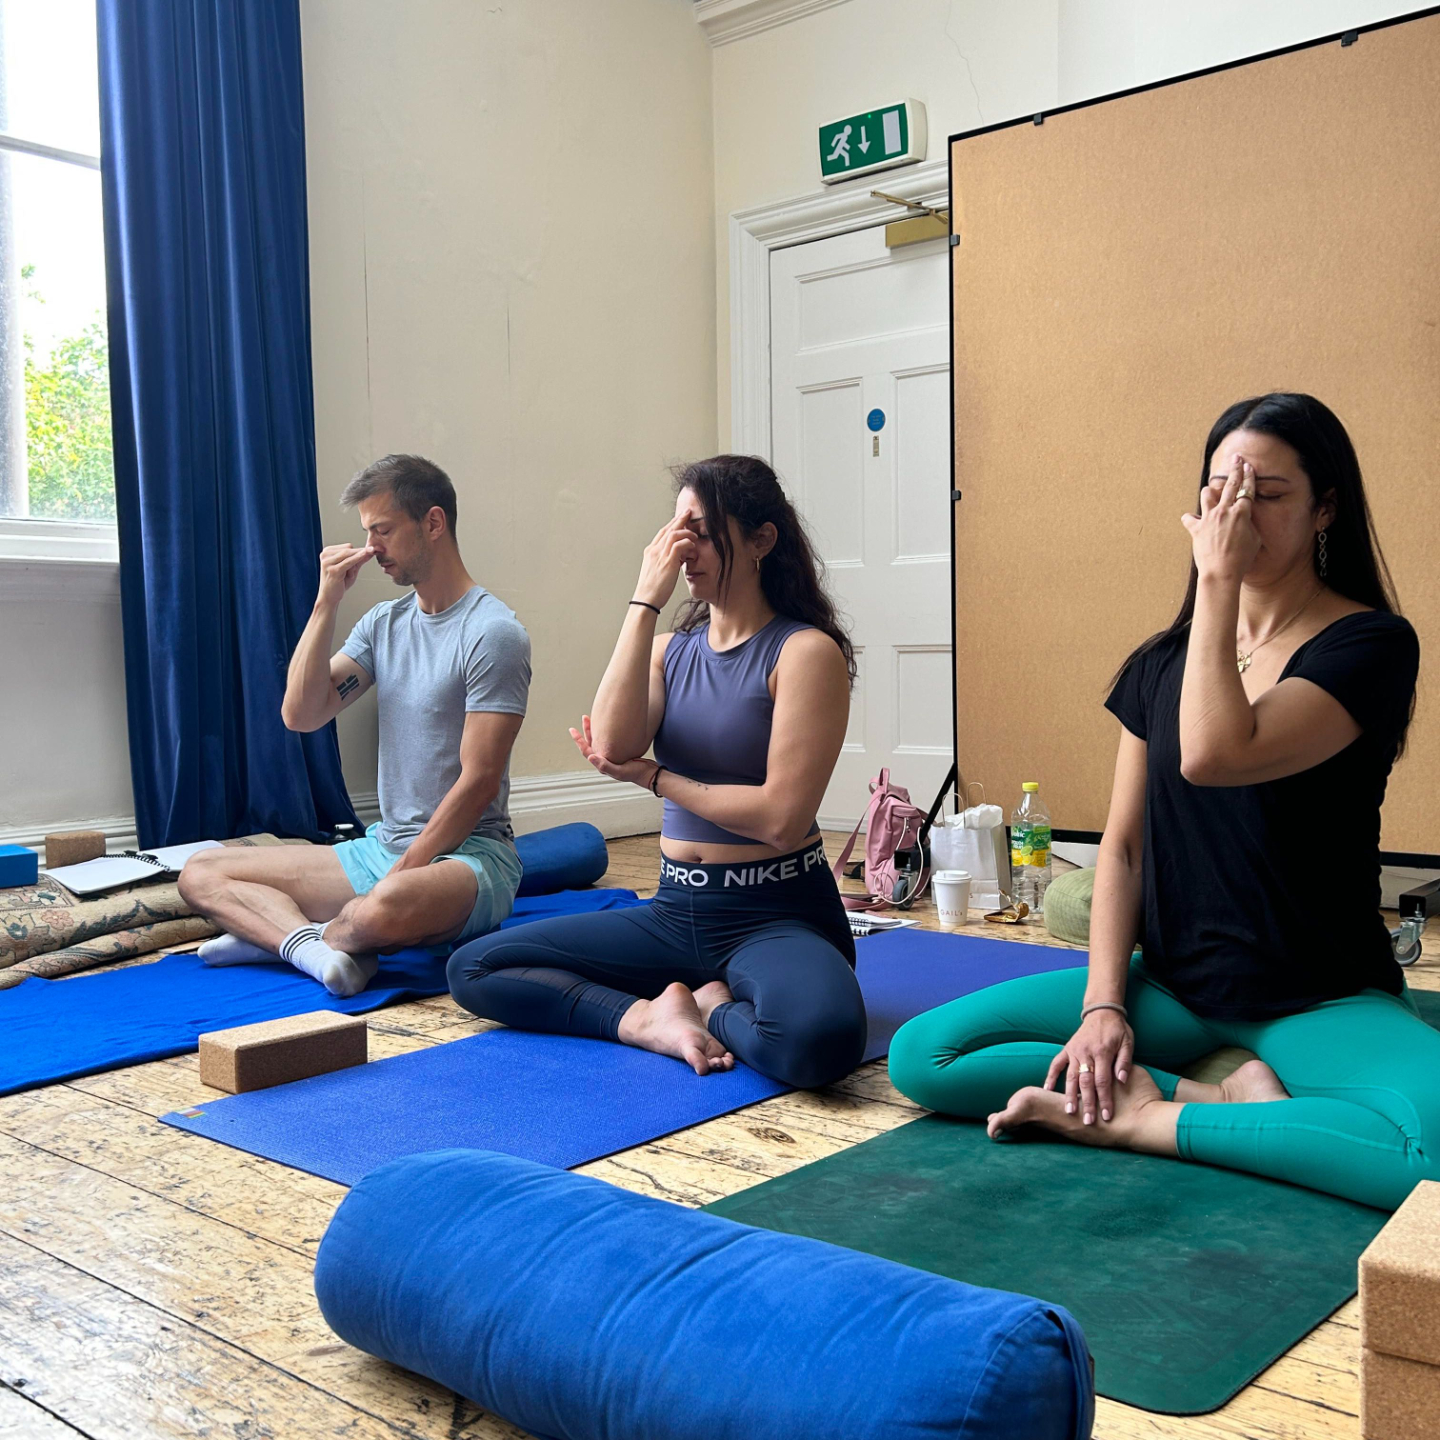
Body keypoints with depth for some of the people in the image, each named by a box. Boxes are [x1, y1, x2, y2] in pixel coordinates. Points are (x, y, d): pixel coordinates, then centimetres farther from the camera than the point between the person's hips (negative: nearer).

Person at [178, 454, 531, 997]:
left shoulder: (492, 632, -12)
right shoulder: (382, 623, 13)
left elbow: (479, 781, -16)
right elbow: (301, 715, 1)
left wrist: (402, 872, -17)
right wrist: (327, 601, -4)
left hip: (468, 855, -7)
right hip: (382, 847, 8)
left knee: (386, 910, -41)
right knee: (200, 874, 1)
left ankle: (272, 933, -9)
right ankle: (317, 944, -25)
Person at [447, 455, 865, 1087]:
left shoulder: (806, 651, -9)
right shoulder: (672, 649, 9)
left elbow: (780, 818, -17)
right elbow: (612, 745, -13)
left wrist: (652, 776, -6)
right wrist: (646, 600, -11)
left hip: (777, 916, -5)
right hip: (676, 913, 6)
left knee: (820, 1037, -39)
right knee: (472, 969, -2)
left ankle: (710, 1007, -7)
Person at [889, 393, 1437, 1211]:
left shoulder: (1372, 645, -9)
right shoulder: (1161, 664, 8)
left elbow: (1213, 755, -26)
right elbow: (1122, 845, 5)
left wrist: (1217, 580, -17)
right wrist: (1102, 1003, -8)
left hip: (1325, 1004, -4)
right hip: (1174, 987, 4)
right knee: (922, 1056, -13)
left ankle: (1142, 1119, -17)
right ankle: (1229, 1099, -11)